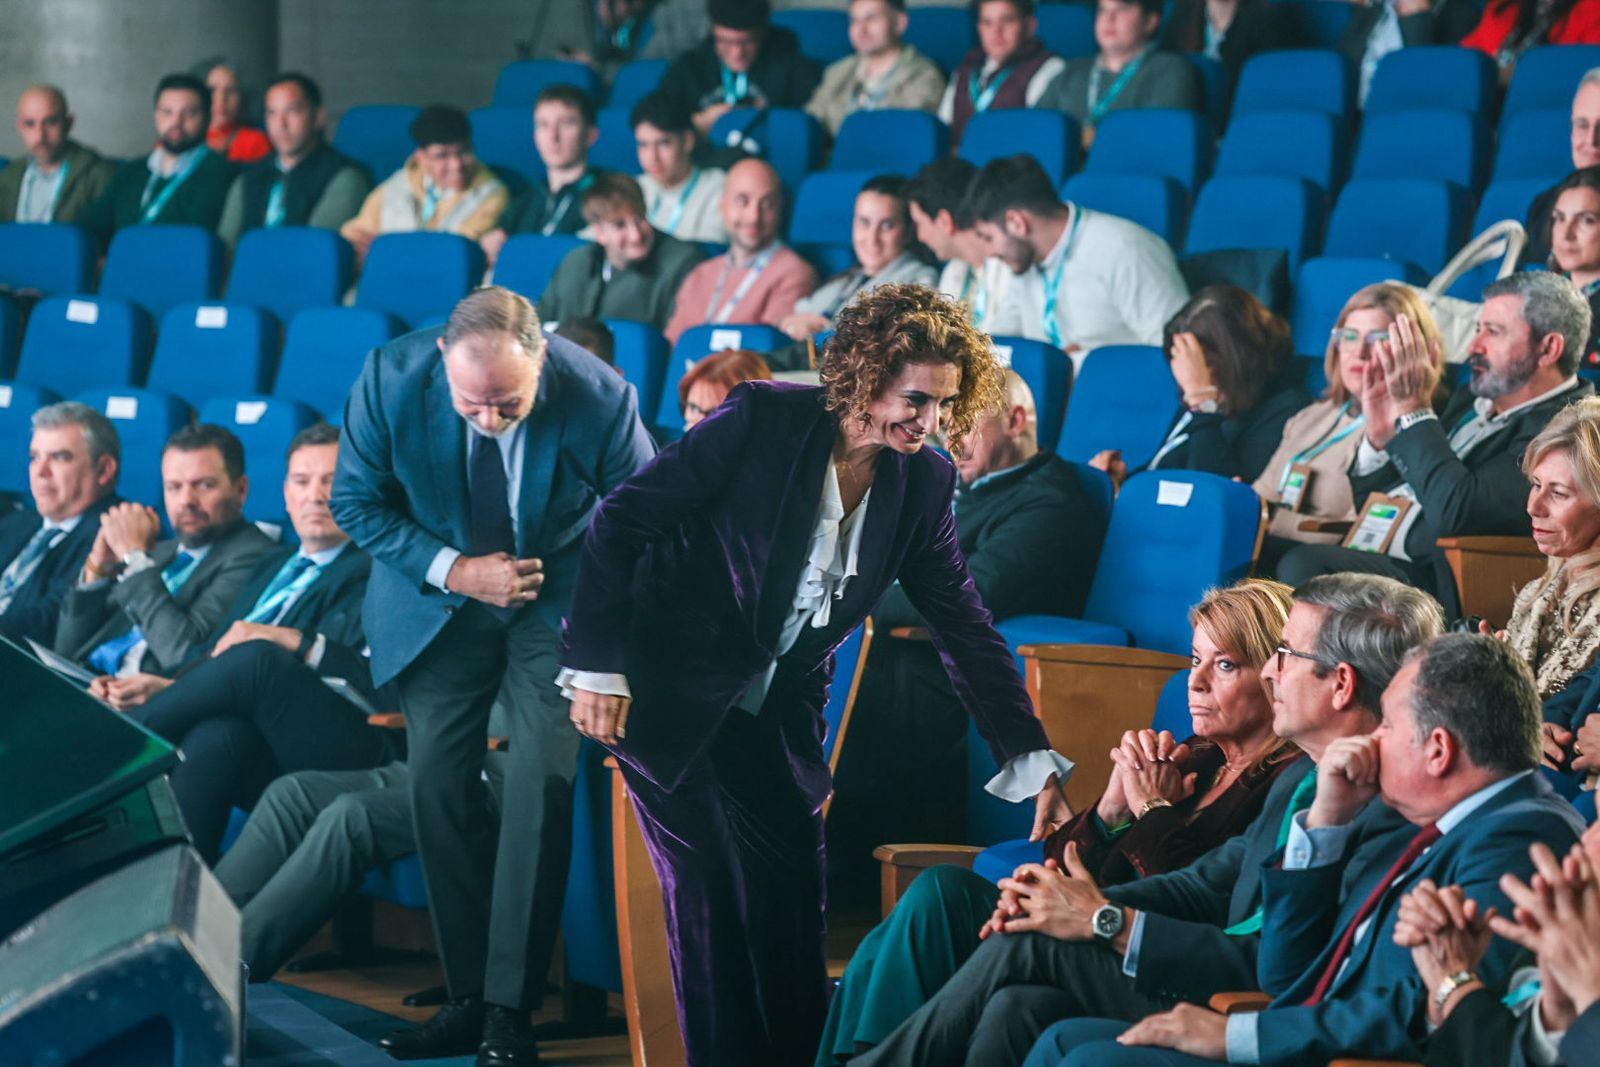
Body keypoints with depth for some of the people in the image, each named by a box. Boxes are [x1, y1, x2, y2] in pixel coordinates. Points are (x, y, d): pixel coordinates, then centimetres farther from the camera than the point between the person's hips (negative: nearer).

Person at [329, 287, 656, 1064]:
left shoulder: (599, 398, -27)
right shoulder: (391, 379, -23)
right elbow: (357, 502, -8)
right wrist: (455, 571, -20)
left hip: (557, 600, -2)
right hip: (439, 597, 2)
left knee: (542, 783, -14)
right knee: (438, 787, -2)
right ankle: (466, 999, 8)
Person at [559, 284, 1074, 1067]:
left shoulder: (923, 483, -4)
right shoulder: (763, 419, -19)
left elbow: (965, 628, 1)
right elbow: (623, 522, -17)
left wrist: (1034, 762, -3)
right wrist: (597, 667, -21)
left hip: (777, 712, 5)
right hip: (669, 693, -5)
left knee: (793, 901, 1)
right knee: (713, 888, -10)